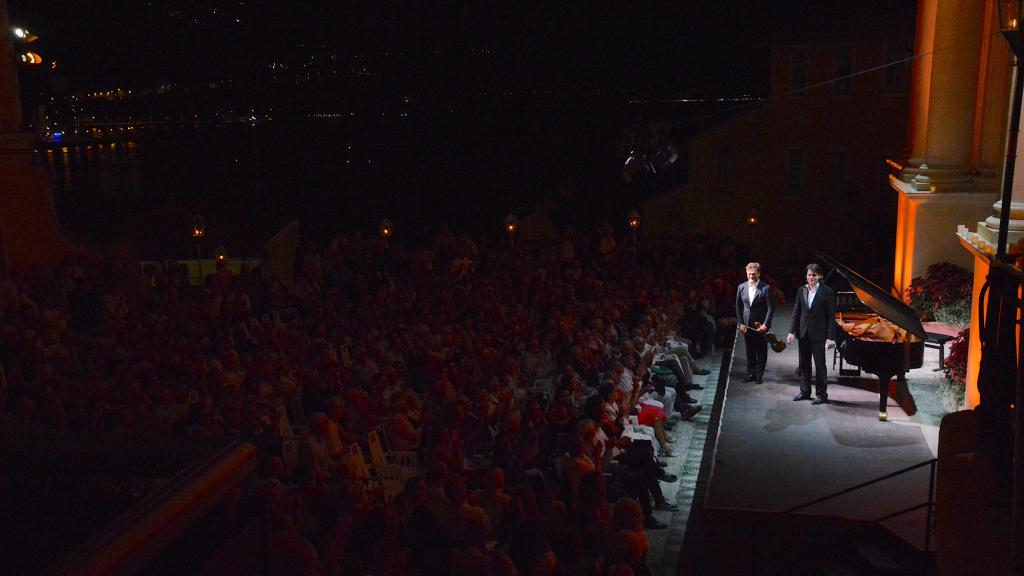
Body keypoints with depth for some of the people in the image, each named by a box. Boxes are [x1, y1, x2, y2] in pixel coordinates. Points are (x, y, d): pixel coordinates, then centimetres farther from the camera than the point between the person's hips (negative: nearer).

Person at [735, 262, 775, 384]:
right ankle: (750, 373, 22)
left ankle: (759, 374, 17)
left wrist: (765, 324, -13)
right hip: (746, 325, 3)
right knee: (749, 351, 11)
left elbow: (771, 308, -9)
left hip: (761, 325, -3)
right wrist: (741, 323, 1)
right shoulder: (741, 287, 2)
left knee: (761, 351, 6)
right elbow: (738, 306, 8)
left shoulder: (766, 288, -9)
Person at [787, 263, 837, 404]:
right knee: (804, 363, 13)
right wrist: (792, 331, 2)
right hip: (803, 333, 5)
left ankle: (821, 394, 10)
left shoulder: (827, 292, -8)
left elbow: (831, 316, -9)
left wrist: (830, 337, -14)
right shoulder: (801, 290, 5)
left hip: (818, 334, -5)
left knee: (820, 364, 1)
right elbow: (796, 312, 8)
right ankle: (805, 391, 25)